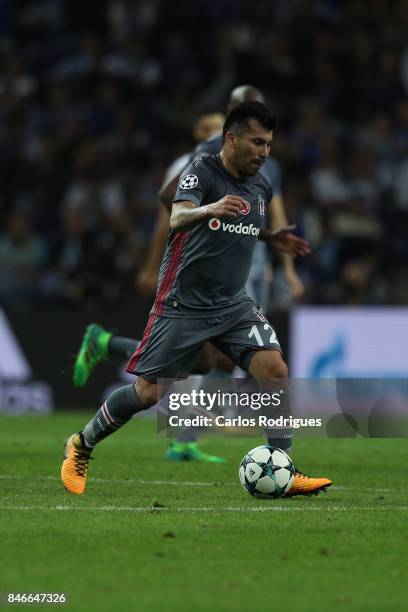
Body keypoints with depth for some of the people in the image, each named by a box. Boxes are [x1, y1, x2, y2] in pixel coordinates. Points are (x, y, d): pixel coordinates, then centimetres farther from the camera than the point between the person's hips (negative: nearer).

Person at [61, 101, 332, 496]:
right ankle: (81, 445, 21)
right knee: (148, 393, -3)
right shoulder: (202, 172, -13)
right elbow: (177, 219, -34)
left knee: (275, 370, -16)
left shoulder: (261, 188, 7)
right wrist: (209, 209, -52)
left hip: (234, 304, 5)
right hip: (183, 304, -5)